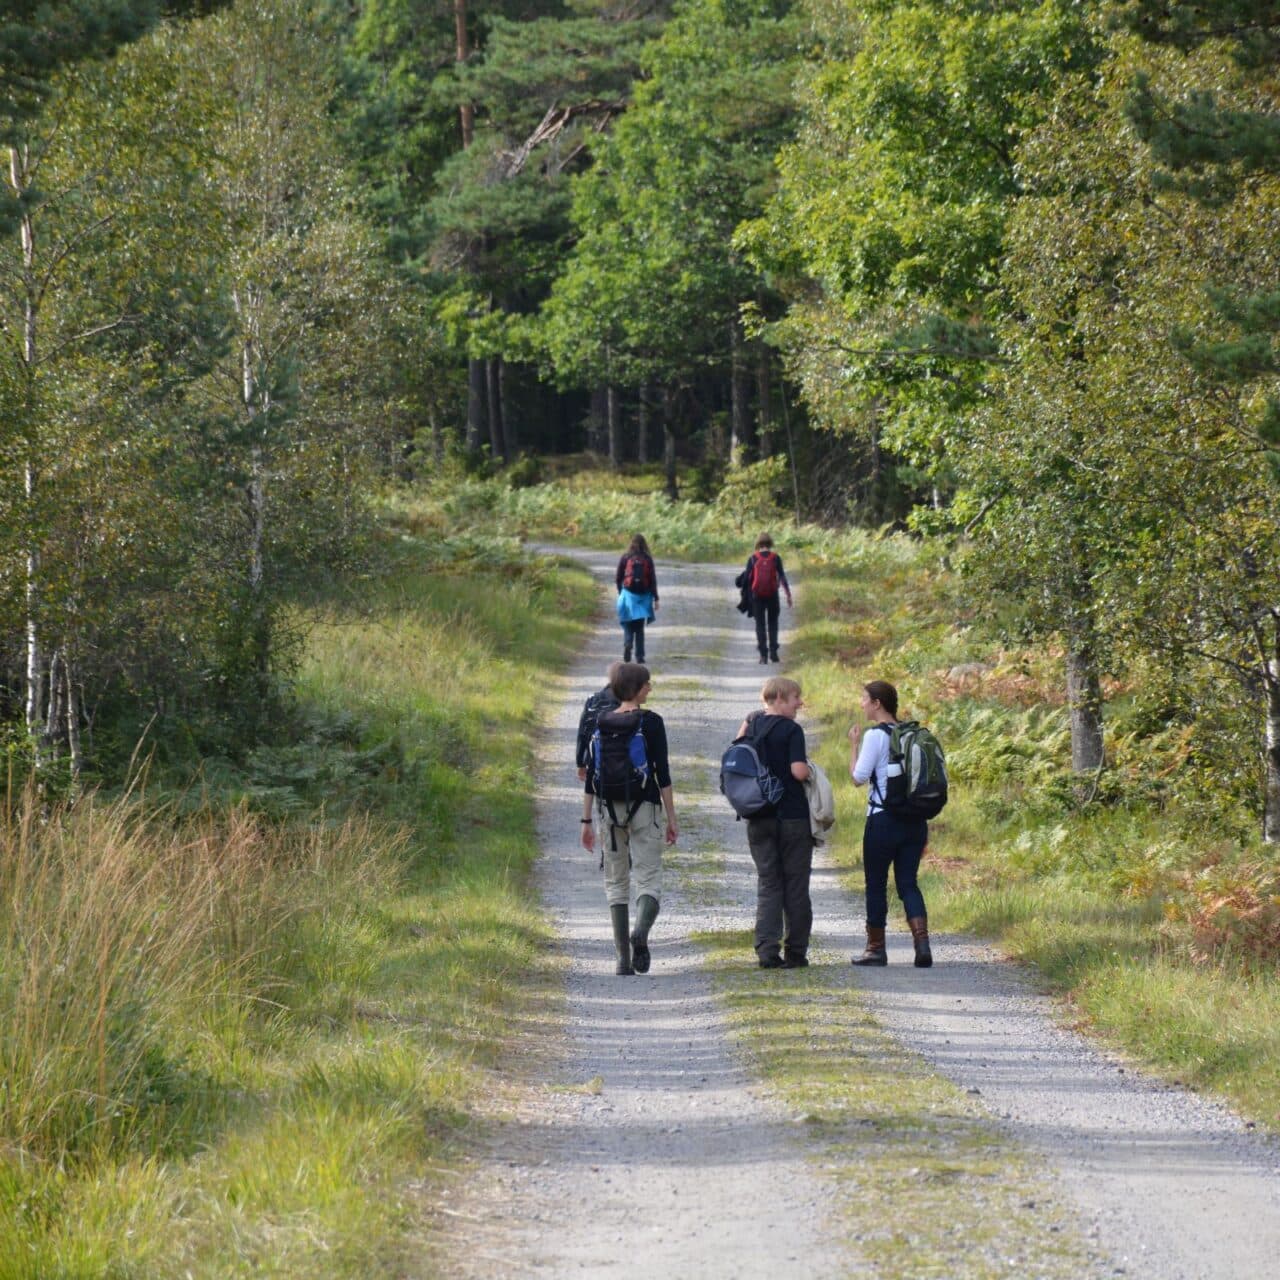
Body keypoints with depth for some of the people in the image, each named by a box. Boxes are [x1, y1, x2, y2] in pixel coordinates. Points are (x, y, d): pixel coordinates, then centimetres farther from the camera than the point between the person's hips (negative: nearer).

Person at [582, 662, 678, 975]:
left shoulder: (601, 723, 5)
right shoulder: (651, 722, -5)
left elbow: (590, 776, 6)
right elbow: (662, 773, -8)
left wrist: (587, 820, 11)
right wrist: (672, 817, -3)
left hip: (608, 808, 3)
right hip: (643, 807, -3)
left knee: (616, 883, 9)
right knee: (649, 879, 0)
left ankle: (623, 959, 3)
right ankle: (641, 932, -30)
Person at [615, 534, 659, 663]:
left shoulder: (625, 557, -2)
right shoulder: (647, 559, -1)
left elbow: (618, 577, 1)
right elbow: (653, 580, -3)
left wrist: (620, 592, 17)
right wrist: (655, 599, 1)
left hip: (628, 594, -1)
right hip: (643, 596, 1)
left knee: (628, 627, 6)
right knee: (640, 628, 11)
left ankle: (627, 645, -22)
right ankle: (640, 656, 7)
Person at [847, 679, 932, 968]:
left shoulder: (875, 735, -11)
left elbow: (859, 777, -13)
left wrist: (853, 745, 0)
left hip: (883, 821, -6)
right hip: (915, 821, 6)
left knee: (875, 884, 6)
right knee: (908, 882, 6)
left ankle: (876, 948, 12)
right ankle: (922, 941, -12)